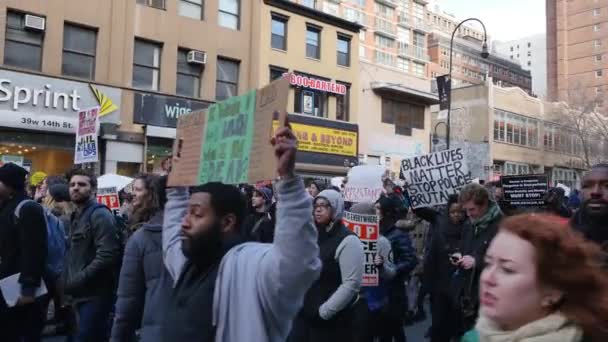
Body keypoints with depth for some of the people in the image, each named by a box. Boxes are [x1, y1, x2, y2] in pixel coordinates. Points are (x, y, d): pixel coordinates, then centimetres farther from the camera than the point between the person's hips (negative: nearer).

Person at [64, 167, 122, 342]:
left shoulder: (100, 215, -14)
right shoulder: (77, 216, 17)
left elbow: (107, 256, -24)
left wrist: (77, 281, -21)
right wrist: (69, 281, 11)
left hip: (95, 294, -9)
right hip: (81, 293, 9)